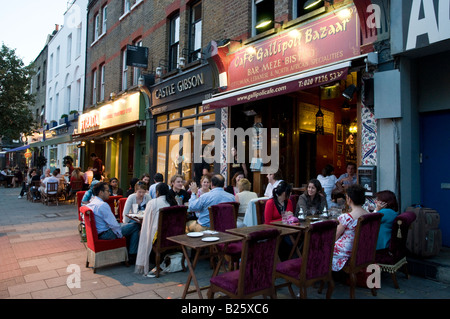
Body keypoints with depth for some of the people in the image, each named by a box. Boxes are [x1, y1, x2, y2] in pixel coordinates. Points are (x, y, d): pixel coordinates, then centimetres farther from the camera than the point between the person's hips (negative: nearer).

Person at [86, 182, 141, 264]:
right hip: (105, 234, -10)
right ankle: (132, 256, 2)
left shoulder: (91, 203, 7)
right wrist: (120, 235, -8)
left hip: (97, 232, 10)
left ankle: (127, 252, 29)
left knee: (127, 225, 25)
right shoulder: (102, 205, -24)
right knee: (135, 226, -6)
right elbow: (113, 224, -24)